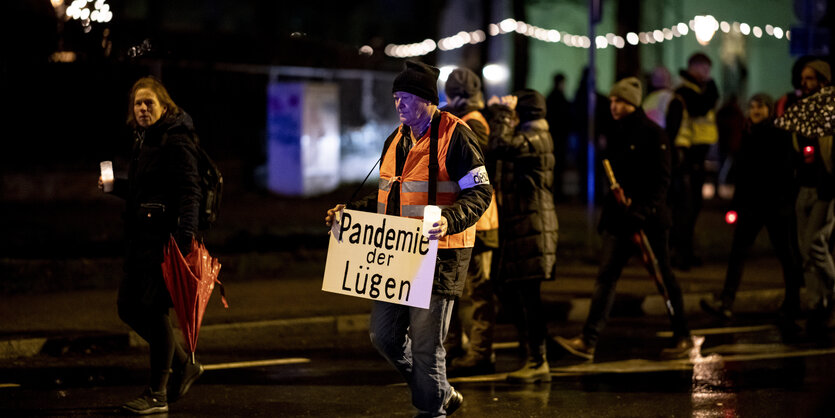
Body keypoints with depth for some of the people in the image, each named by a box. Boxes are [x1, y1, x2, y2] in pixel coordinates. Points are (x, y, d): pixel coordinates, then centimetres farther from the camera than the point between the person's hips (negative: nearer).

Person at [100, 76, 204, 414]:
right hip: (142, 236, 10)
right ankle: (183, 366, 25)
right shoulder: (144, 140, 17)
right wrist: (116, 186, 18)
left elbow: (188, 190, -19)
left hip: (164, 235, -10)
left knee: (154, 308, -7)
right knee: (129, 307, 11)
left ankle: (157, 394, 1)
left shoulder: (176, 139, -10)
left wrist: (185, 233, -29)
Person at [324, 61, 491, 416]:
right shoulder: (397, 139, 15)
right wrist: (351, 212, 11)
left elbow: (479, 193, -14)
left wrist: (449, 221, -31)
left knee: (425, 342, -3)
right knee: (384, 334, 10)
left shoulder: (454, 135, -10)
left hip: (438, 254, -8)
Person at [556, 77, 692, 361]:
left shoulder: (652, 133, -9)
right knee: (605, 277, -2)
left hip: (648, 219, -7)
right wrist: (609, 209, 13)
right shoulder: (617, 133, 12)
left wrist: (644, 210, -23)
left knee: (664, 279, 5)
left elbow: (661, 179, -14)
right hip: (619, 219, 7)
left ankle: (683, 338, 19)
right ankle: (588, 341, -7)